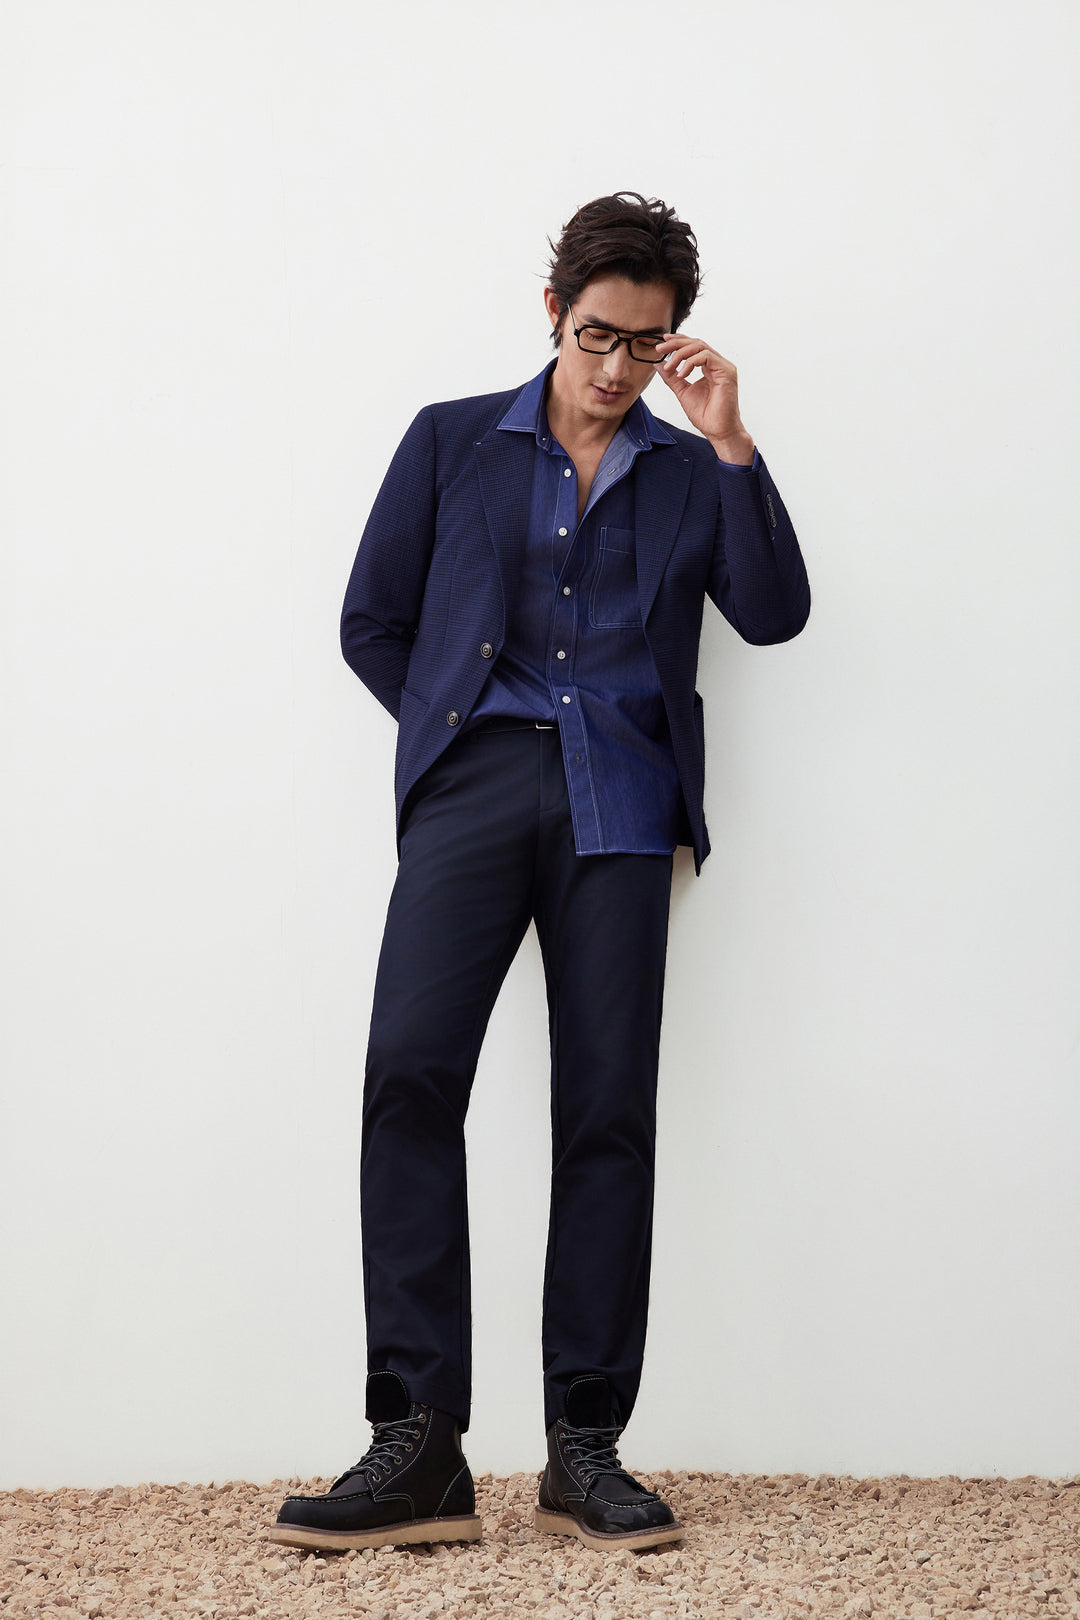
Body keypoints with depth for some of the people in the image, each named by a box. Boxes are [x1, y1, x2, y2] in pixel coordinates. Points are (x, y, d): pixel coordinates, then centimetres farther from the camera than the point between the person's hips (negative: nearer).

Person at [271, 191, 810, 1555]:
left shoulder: (689, 472, 18)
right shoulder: (451, 441, 18)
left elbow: (773, 615, 3)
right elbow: (371, 625, 16)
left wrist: (730, 442, -2)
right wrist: (460, 728, 7)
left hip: (619, 802, 1)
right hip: (473, 787, 0)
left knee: (609, 1108, -7)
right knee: (410, 1071, -19)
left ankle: (585, 1448, 0)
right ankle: (418, 1445, -17)